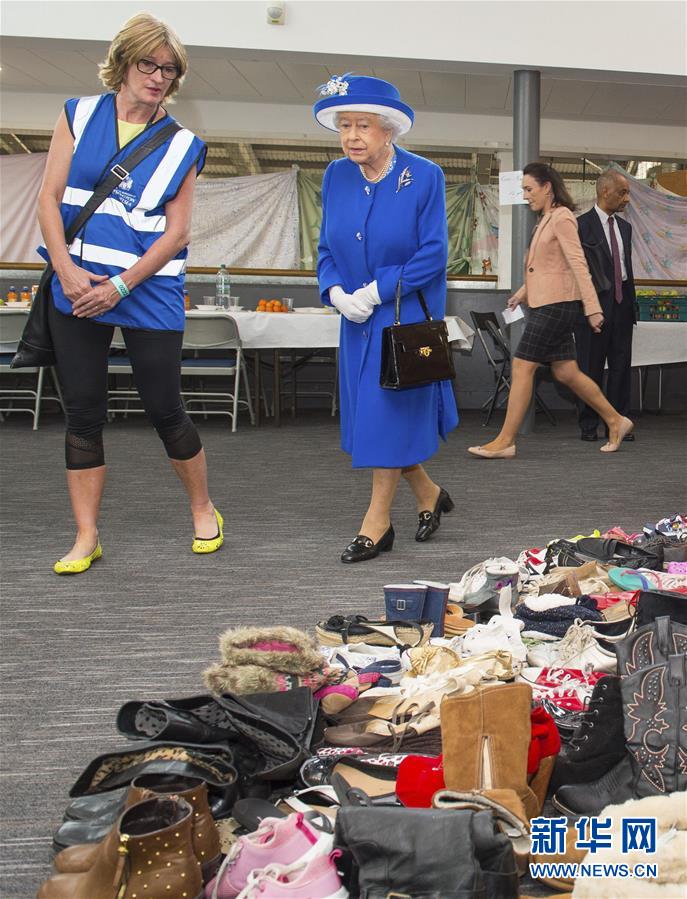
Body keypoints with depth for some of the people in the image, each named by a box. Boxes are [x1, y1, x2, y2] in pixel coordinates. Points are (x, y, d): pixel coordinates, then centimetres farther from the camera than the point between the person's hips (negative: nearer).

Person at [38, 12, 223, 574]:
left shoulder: (182, 146, 3)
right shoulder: (80, 116, 7)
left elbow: (177, 233, -2)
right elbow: (50, 197, 3)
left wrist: (119, 286, -12)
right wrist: (66, 269, -10)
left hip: (149, 296, -2)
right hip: (77, 290, 2)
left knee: (165, 411, 3)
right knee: (82, 415, 4)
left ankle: (204, 511, 26)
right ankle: (87, 538, 14)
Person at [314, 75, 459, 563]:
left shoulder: (424, 176, -11)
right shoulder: (337, 177, 4)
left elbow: (433, 254, -13)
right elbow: (327, 247, 9)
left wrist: (376, 291, -18)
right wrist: (336, 292, -10)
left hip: (407, 315, -5)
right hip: (357, 319, 6)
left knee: (390, 412, -5)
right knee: (371, 414, 8)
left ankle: (378, 522, 5)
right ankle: (429, 494, 28)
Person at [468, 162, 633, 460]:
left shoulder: (562, 217, -11)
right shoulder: (546, 219, 17)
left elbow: (578, 264, -17)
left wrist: (592, 308, -22)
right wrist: (525, 291, 22)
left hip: (556, 304, -10)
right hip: (544, 302, 10)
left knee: (522, 367, -9)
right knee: (566, 372, 10)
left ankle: (505, 441, -6)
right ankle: (615, 421, 20)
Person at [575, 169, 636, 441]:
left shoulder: (625, 227, 15)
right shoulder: (581, 225, -7)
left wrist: (631, 303, 16)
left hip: (621, 305, 6)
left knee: (621, 367, 6)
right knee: (590, 368, 1)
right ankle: (588, 426, 9)